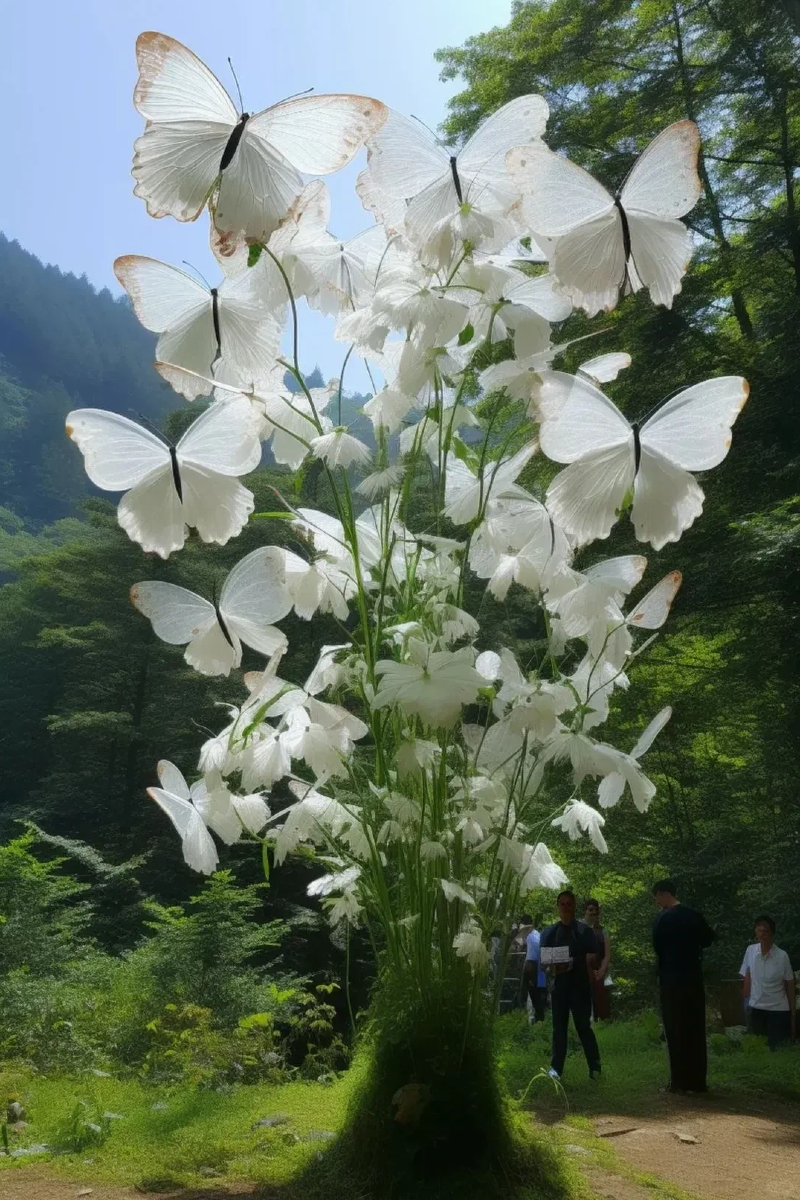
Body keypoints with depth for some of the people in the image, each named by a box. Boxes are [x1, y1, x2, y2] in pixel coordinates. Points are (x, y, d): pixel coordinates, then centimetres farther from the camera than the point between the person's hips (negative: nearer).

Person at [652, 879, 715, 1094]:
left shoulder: (664, 918, -11)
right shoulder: (694, 915, 7)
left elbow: (657, 947, -3)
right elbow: (708, 939, 19)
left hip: (672, 980, -6)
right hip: (694, 978, 6)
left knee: (676, 1031, -1)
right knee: (696, 1030, 9)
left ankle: (679, 1081, -1)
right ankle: (698, 1081, 12)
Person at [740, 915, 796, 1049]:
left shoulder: (782, 956, -14)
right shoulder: (750, 950, -6)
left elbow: (790, 987, -5)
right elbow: (747, 979, 4)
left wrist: (793, 1016, -1)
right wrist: (745, 1005, 5)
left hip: (778, 1010, -3)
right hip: (756, 1008, 3)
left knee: (776, 1049, 2)